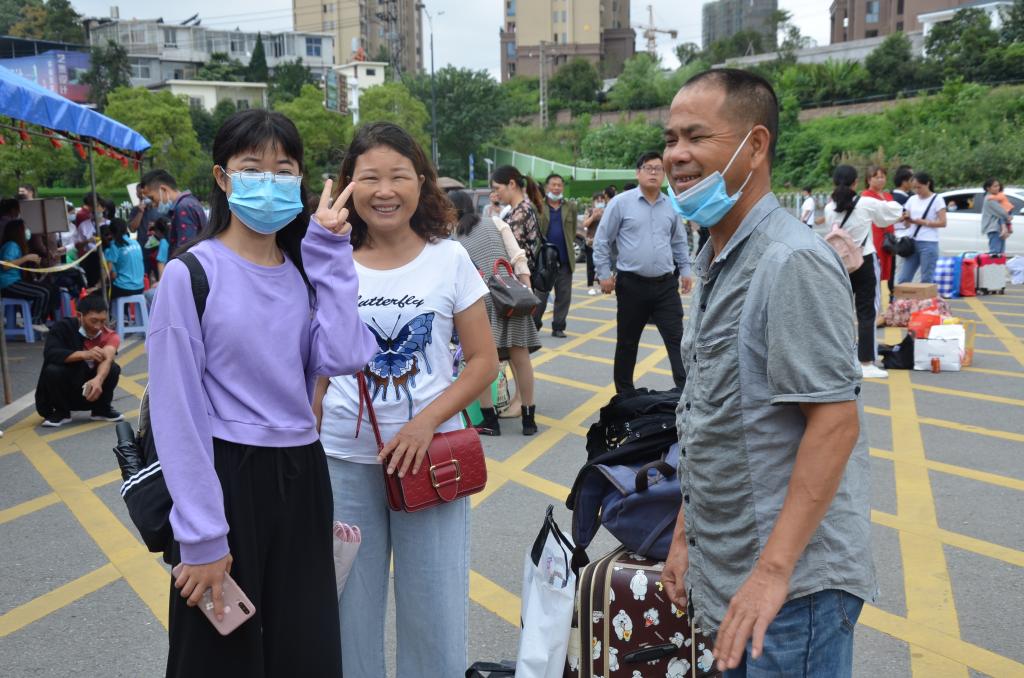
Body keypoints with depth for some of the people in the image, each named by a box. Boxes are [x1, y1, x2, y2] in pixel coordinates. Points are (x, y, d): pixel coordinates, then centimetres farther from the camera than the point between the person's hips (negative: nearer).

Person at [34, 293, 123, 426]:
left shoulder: (109, 336, -14)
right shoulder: (63, 327, -15)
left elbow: (107, 358, -34)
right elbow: (50, 354, -30)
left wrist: (98, 380, -55)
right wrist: (84, 354, -43)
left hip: (88, 393, 1)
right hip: (62, 393, -1)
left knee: (113, 369, -25)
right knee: (52, 370, -31)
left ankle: (101, 409, 0)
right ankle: (60, 412, -5)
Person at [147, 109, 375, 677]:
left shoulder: (306, 271, 6)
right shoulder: (192, 274, -10)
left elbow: (343, 356, -12)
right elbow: (177, 411, -12)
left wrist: (330, 250, -9)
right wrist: (201, 536, -13)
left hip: (302, 479, 5)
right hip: (225, 479, -5)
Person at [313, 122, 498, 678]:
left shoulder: (449, 259, -1)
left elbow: (483, 360, 0)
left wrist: (426, 422, -13)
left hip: (428, 456, -1)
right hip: (343, 461, 1)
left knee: (435, 611, 8)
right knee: (348, 611, 11)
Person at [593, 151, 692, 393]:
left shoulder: (671, 206, 7)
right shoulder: (621, 203, -4)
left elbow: (679, 243, 19)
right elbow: (602, 240, 0)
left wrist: (685, 270, 15)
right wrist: (604, 274, -3)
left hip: (666, 285, 2)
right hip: (632, 284, -2)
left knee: (676, 339, -3)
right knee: (627, 342, 10)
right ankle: (624, 393, 25)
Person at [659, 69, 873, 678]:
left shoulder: (792, 261, -18)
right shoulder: (717, 260, 10)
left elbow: (836, 420, -22)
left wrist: (773, 570, -24)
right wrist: (686, 533, 16)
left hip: (792, 581, -9)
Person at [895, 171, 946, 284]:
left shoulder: (936, 200, -1)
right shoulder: (912, 199, 12)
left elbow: (942, 223, -6)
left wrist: (923, 222, -11)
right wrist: (906, 220, -9)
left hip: (928, 244, -5)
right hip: (912, 242, 5)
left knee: (926, 281, -2)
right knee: (903, 279, 1)